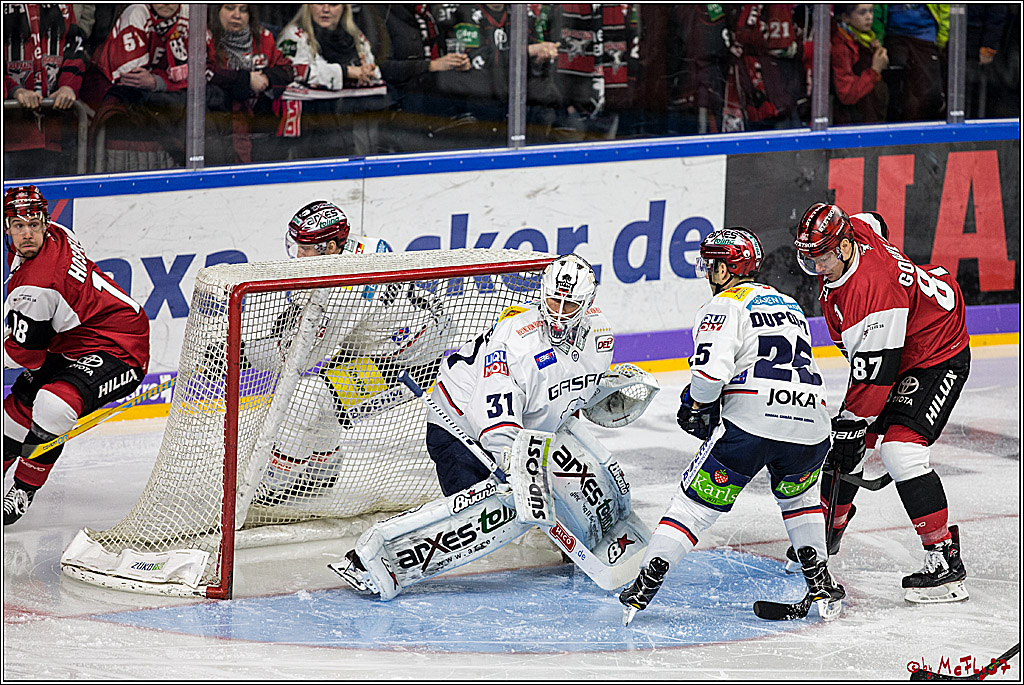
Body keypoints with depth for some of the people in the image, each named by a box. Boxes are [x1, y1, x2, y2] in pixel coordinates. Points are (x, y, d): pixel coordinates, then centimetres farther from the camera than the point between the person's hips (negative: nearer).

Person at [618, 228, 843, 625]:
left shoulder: (724, 305, 5)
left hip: (749, 424, -6)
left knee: (695, 503, 3)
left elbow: (711, 368, -11)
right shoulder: (789, 306, 29)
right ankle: (821, 586, 23)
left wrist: (696, 406, 8)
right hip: (810, 427, 6)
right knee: (797, 497, 32)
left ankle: (643, 590, -1)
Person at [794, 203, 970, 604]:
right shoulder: (850, 230, -10)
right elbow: (874, 223, 17)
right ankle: (828, 529, 30)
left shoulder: (873, 288, -35)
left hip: (938, 357, -10)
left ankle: (944, 560, -20)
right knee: (843, 437, 8)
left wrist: (851, 423, -24)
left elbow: (875, 372, -32)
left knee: (900, 448, -24)